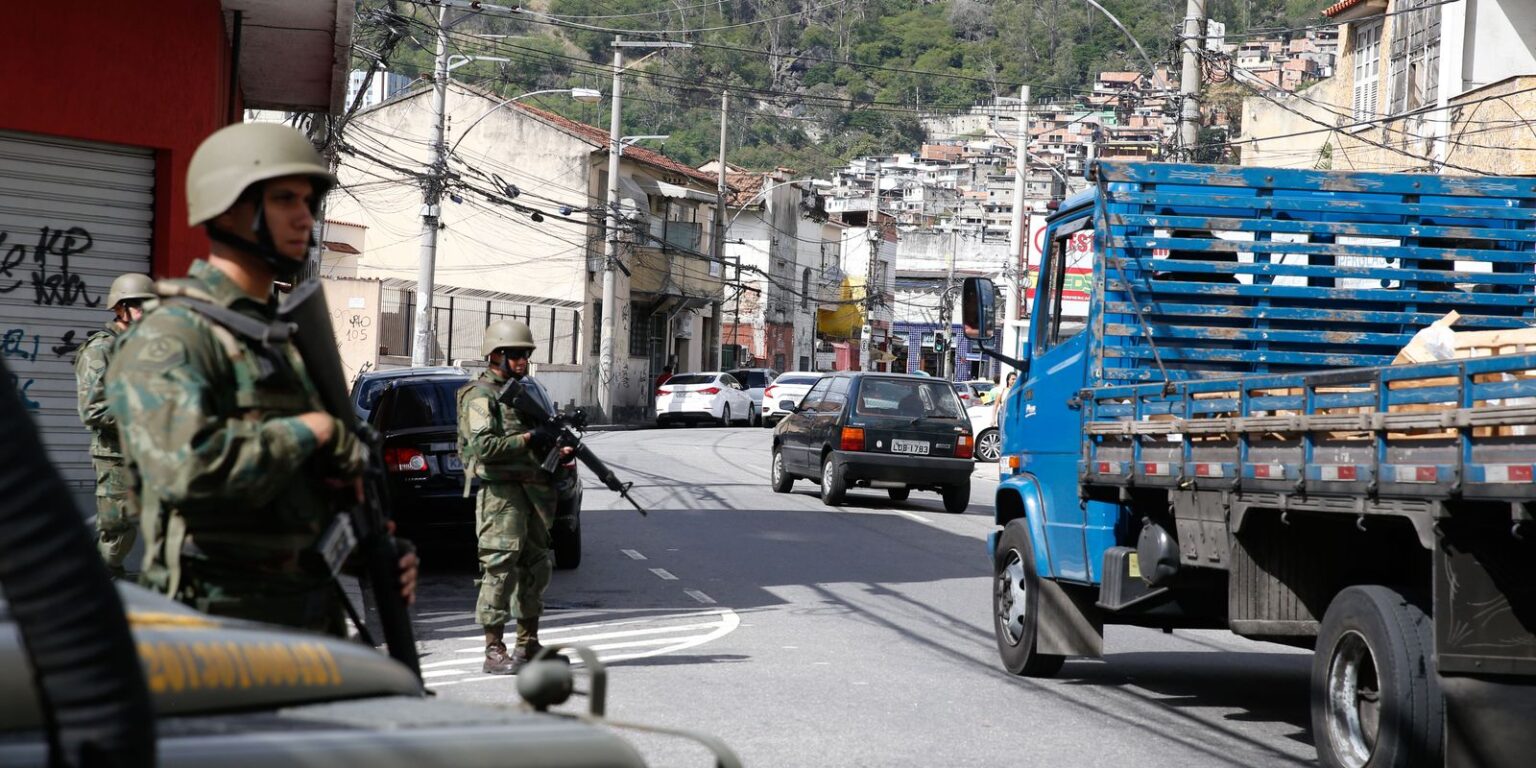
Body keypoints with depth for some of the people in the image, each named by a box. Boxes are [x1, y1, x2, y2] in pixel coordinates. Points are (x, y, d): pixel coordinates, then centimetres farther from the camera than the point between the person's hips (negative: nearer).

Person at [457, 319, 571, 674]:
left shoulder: (527, 390, 19)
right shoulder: (480, 395, -6)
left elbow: (543, 438, 23)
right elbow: (484, 446, -19)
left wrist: (560, 448, 2)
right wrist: (529, 439, -16)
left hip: (535, 489, 9)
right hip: (500, 490, -9)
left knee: (536, 566, 11)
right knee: (500, 567, -11)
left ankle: (529, 645, 21)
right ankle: (494, 652, -11)